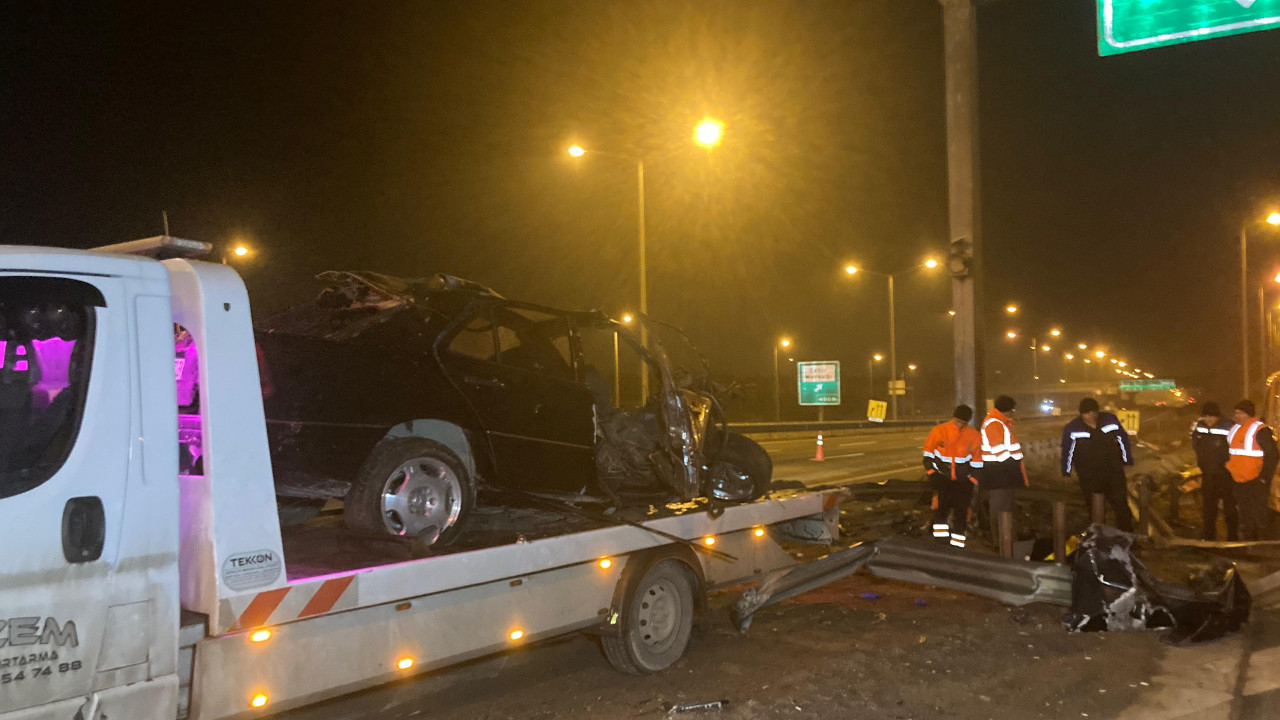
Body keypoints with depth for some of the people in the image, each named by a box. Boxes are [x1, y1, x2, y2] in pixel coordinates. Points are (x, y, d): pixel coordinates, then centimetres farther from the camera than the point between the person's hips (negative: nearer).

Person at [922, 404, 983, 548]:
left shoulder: (974, 436, -3)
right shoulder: (939, 431, -7)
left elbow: (977, 463, 6)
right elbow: (928, 455, 3)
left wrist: (971, 482, 3)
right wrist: (932, 474, -3)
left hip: (962, 481, 1)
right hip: (942, 477, -1)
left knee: (961, 512, 1)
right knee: (940, 507, -17)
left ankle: (957, 544, 11)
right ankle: (941, 539, -10)